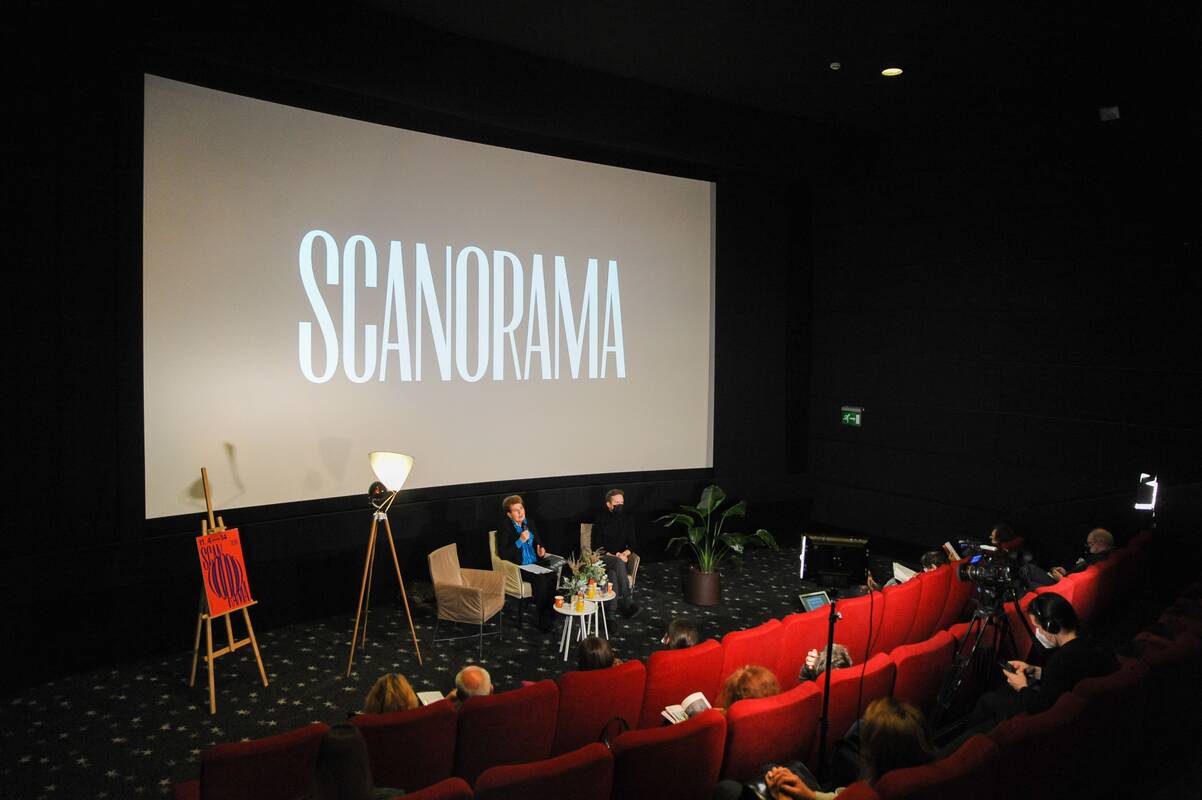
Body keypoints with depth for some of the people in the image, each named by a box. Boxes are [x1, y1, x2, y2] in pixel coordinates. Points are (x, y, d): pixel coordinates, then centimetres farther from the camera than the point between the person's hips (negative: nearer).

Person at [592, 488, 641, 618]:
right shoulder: (600, 519, -1)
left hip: (621, 557, 2)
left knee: (613, 572, -33)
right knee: (618, 563, -36)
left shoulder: (628, 519, 9)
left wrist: (625, 553, -14)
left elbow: (632, 542, 8)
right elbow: (596, 545, -4)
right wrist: (613, 556, -16)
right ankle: (628, 602, -39)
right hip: (603, 557, -2)